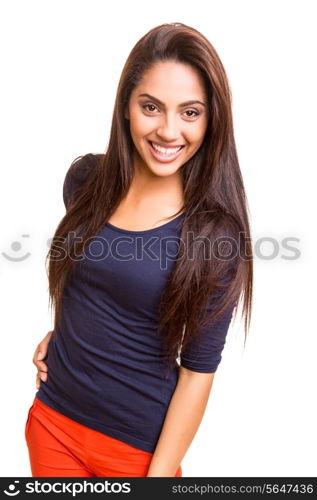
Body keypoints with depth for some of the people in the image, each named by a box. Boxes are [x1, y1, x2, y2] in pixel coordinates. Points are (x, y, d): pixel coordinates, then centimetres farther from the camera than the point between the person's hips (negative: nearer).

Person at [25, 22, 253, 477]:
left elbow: (199, 369, -15)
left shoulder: (216, 230, -18)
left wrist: (160, 474, -13)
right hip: (52, 418, 5)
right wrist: (60, 332, 2)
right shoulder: (85, 178, -7)